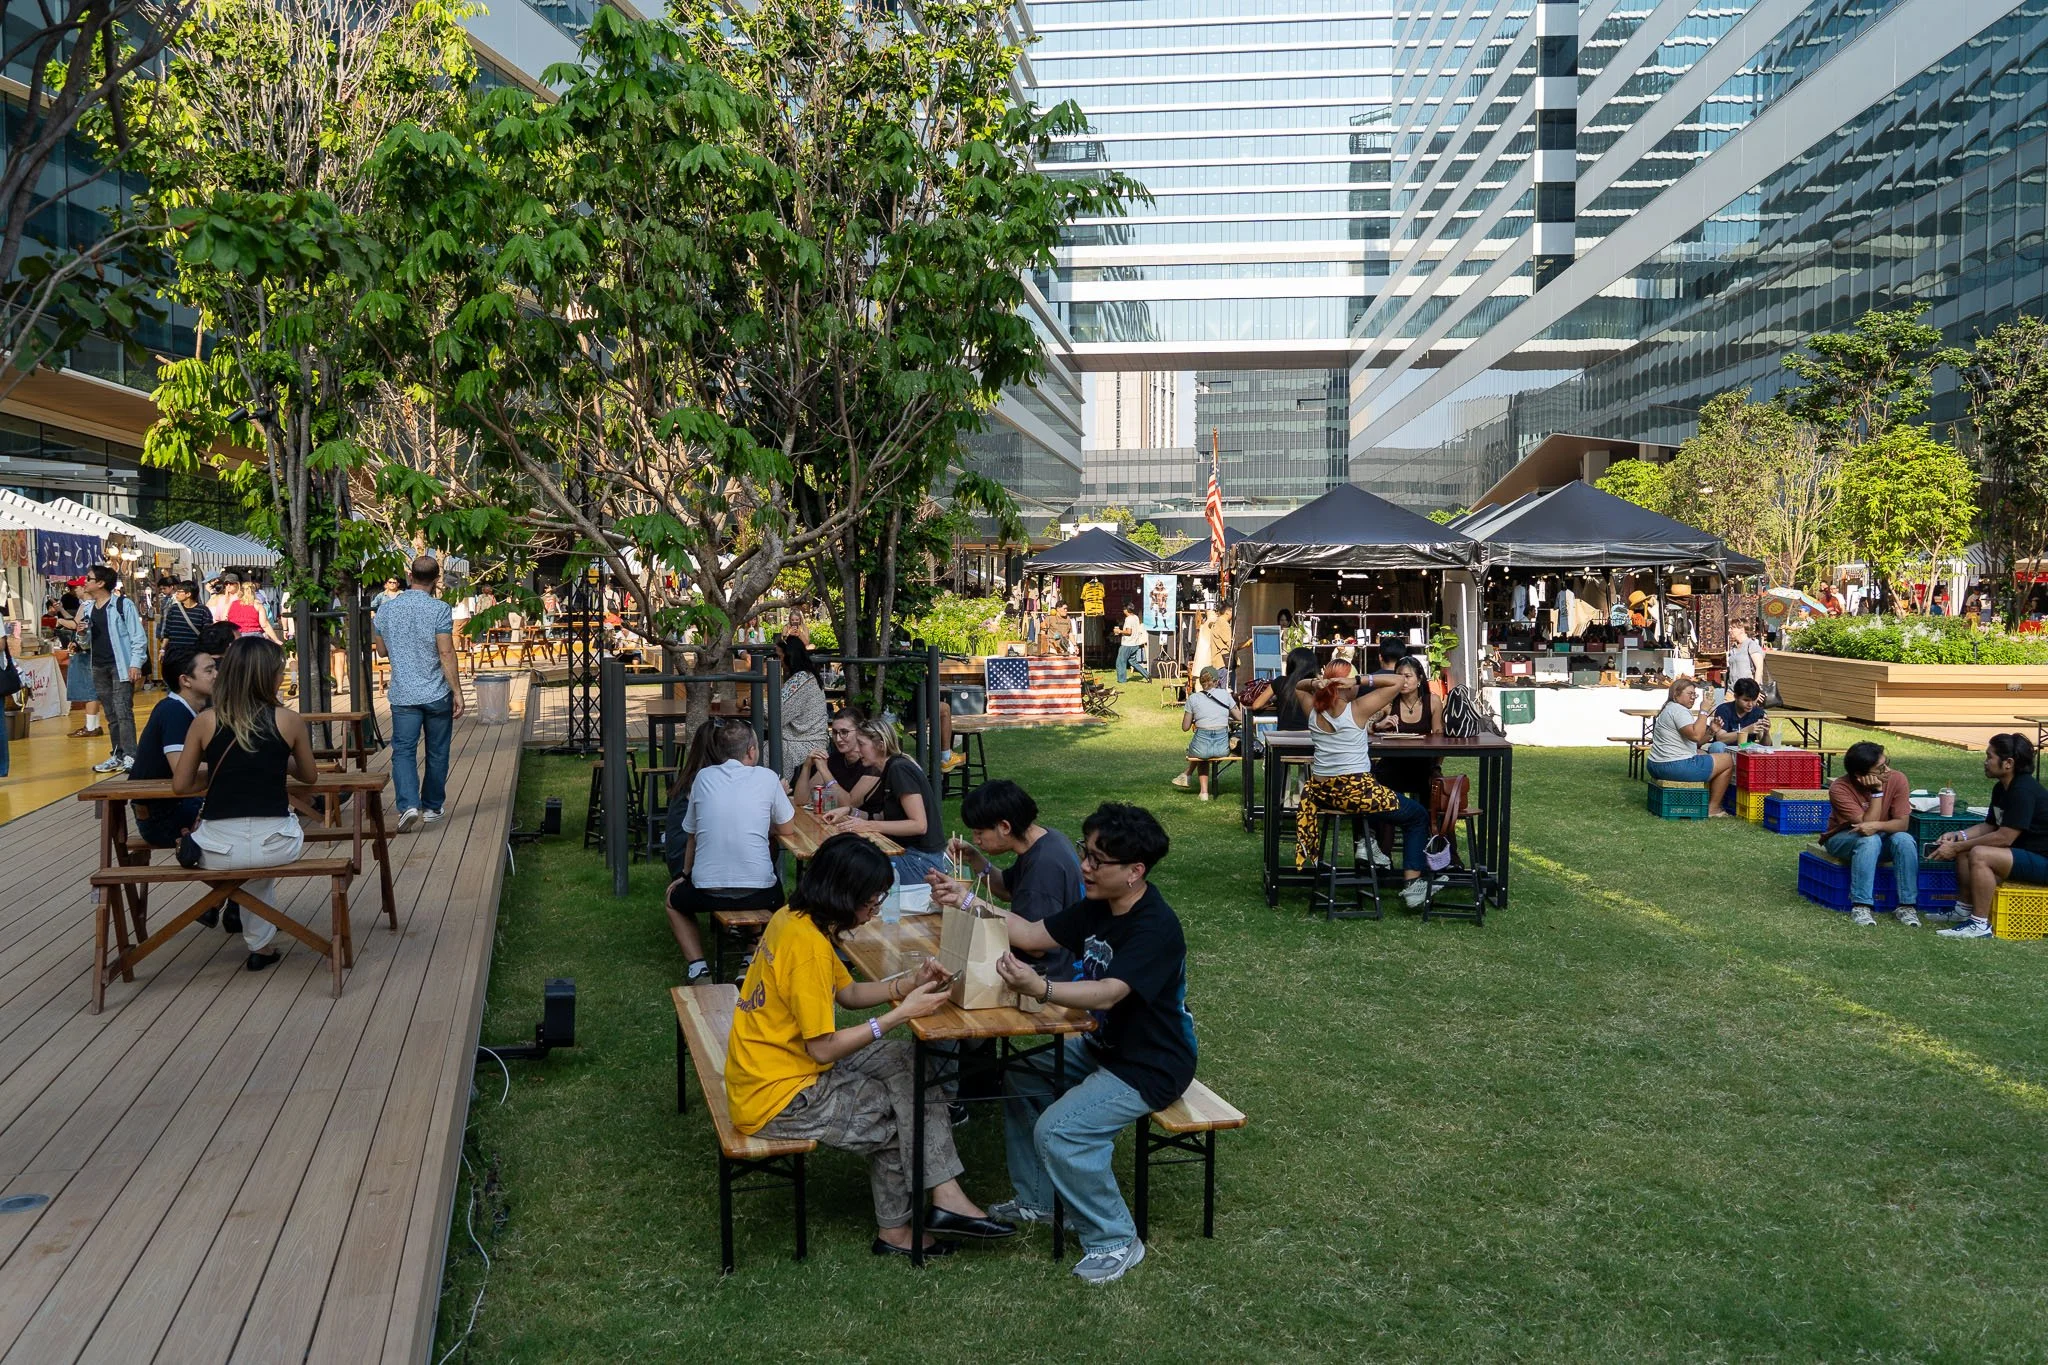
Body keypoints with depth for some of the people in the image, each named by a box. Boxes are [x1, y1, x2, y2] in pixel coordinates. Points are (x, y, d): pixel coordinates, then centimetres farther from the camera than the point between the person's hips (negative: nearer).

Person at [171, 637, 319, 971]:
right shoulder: (288, 721, -3)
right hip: (275, 845, -1)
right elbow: (309, 775, 13)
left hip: (218, 850, 1)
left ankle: (261, 943, 42)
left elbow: (180, 785, 5)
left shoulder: (205, 721, -1)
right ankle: (260, 941, 39)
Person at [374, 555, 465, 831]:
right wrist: (457, 692, -10)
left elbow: (382, 650, 16)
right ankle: (432, 807, 22)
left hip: (402, 695, 2)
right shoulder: (439, 609, -11)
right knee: (437, 753, 12)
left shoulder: (385, 609, 4)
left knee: (403, 751, 2)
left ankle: (408, 804, -17)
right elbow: (446, 653, -14)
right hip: (436, 694, -2)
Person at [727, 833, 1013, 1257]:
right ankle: (895, 1232, 24)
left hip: (790, 1062, 9)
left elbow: (848, 993, 12)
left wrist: (911, 984, -2)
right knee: (897, 1116, 3)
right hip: (779, 1097, -9)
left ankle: (944, 1194, 2)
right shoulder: (807, 945, -27)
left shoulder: (795, 918, 3)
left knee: (910, 1063, 5)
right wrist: (901, 1012, -19)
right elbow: (824, 1049, -24)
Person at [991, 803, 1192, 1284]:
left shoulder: (1156, 928, -27)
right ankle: (1034, 1199, 26)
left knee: (1057, 1131, -22)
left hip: (1151, 1067, -10)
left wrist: (1039, 988, -56)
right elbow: (1033, 935, 6)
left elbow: (1108, 994, -39)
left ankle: (1115, 1242, -3)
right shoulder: (1097, 908, 1)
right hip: (1104, 1045, 10)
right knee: (1019, 1075, 11)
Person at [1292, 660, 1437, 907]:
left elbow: (1298, 687, 27)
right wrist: (1359, 680, -11)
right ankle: (1413, 884, 9)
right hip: (1356, 792, -5)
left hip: (1320, 792, 5)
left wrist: (1314, 683, 5)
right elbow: (1398, 682, -6)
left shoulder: (1313, 710, 4)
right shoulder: (1358, 709, -10)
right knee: (1418, 816, 13)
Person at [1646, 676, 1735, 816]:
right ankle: (1712, 809, 8)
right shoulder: (1679, 710, -12)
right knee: (1728, 760, 4)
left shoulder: (1670, 709, 20)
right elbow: (1696, 735, -27)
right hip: (1676, 766, -11)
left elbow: (1696, 742, 18)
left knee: (1705, 754, 33)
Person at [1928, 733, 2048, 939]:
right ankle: (1964, 910, 13)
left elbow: (2004, 837, -25)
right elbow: (1989, 826, 14)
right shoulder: (2002, 788, 8)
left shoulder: (2024, 790, -23)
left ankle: (1980, 925, -22)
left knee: (1979, 855, -28)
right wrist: (1957, 836, -4)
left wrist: (1957, 847, -20)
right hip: (2024, 853, 11)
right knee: (1965, 849, 8)